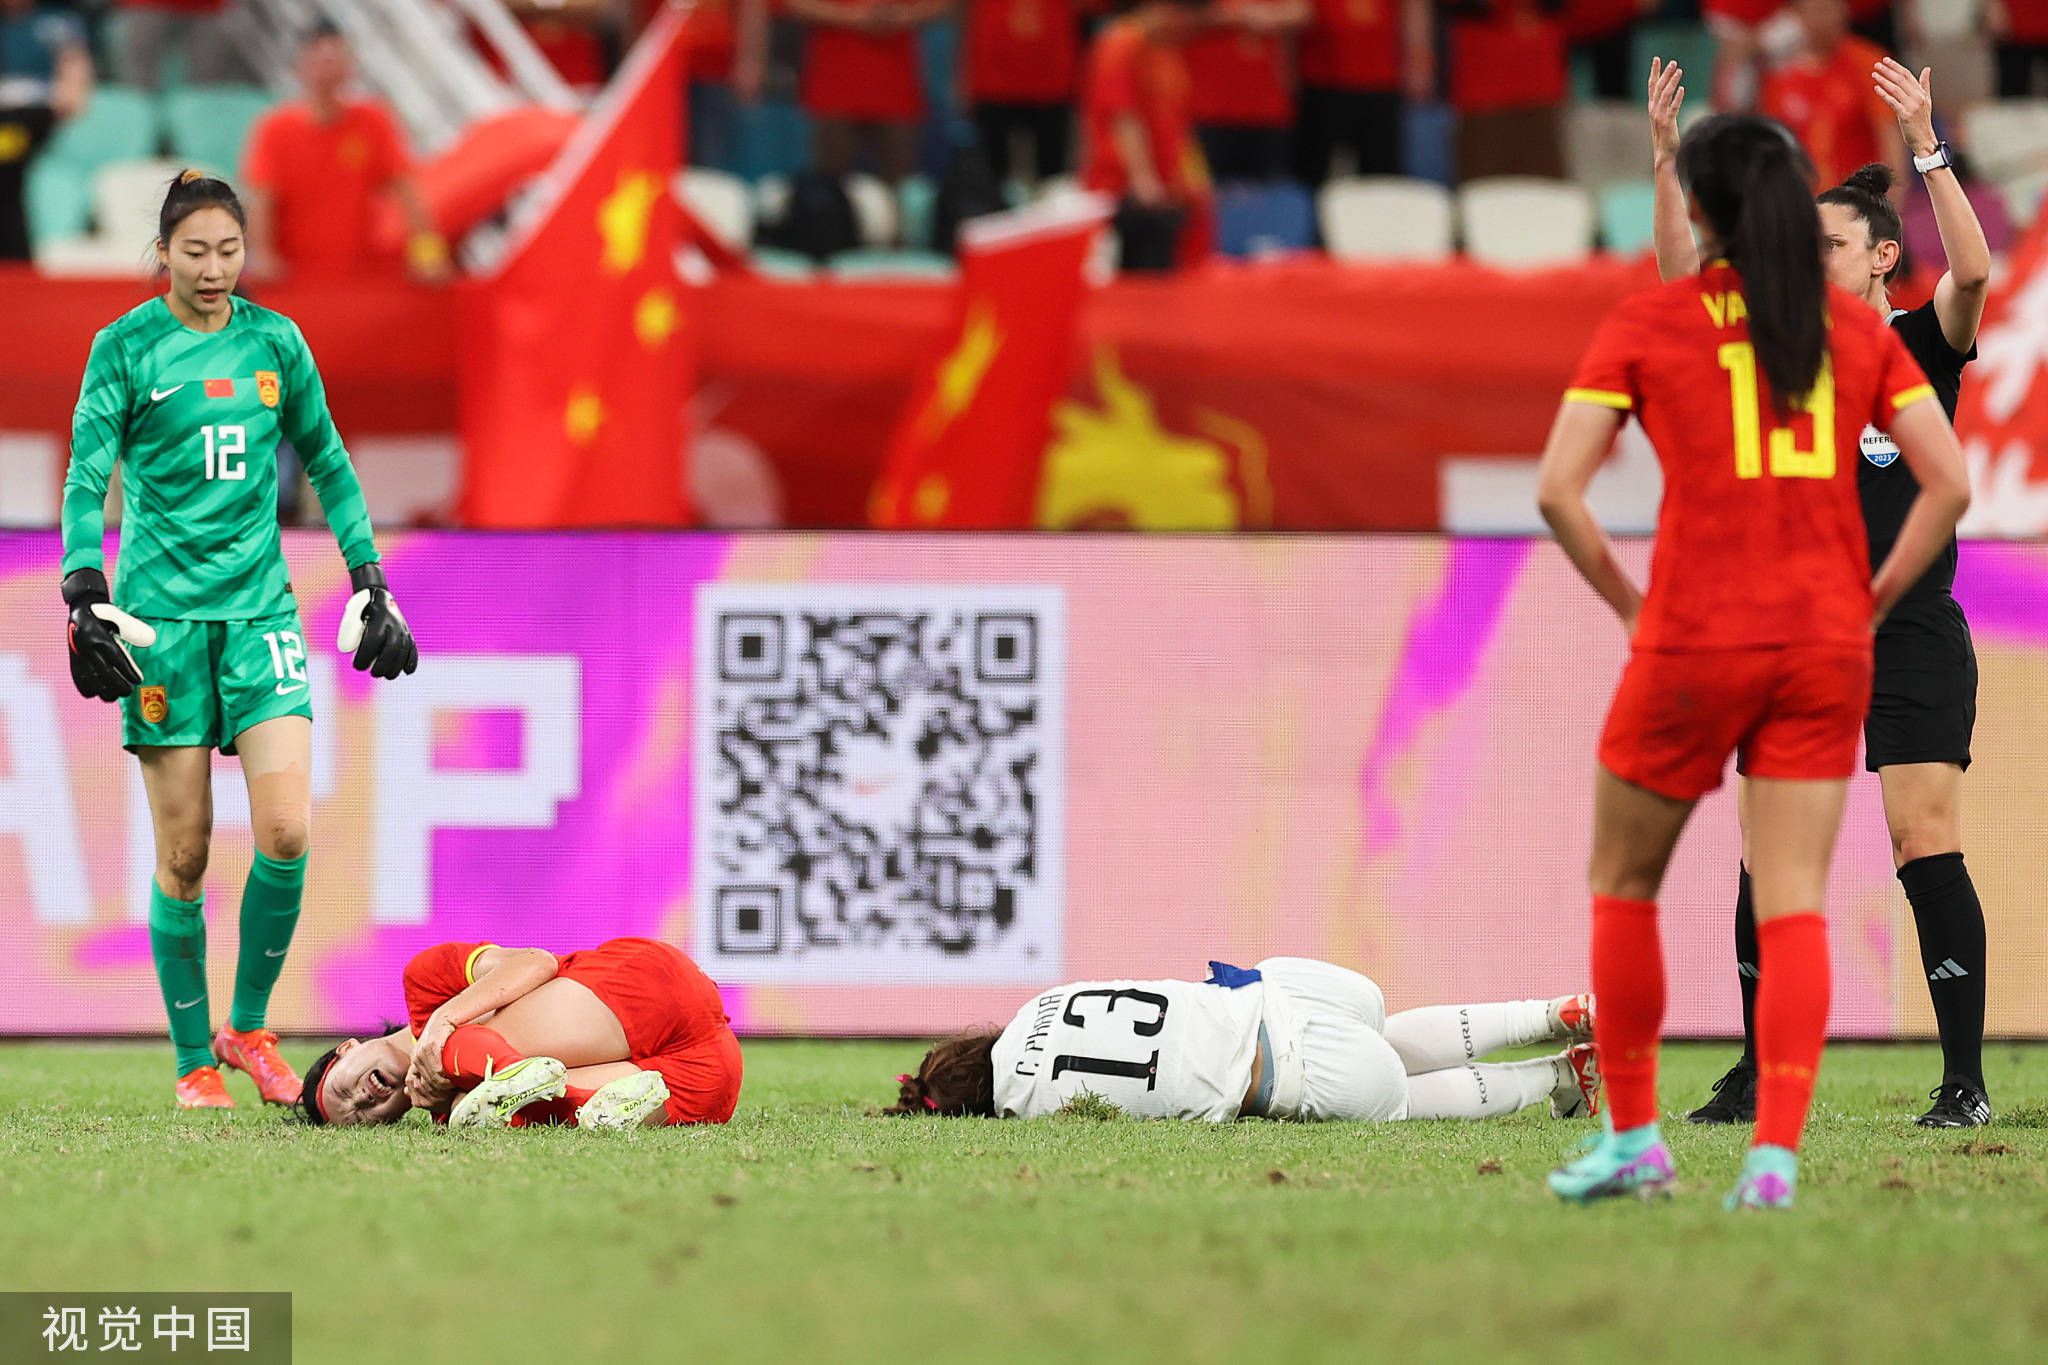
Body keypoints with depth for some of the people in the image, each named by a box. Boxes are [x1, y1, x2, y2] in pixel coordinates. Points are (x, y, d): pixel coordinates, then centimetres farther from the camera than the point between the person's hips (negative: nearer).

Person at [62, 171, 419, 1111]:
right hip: (163, 611, -3)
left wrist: (370, 583, 14)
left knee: (286, 831, -12)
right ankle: (195, 1063, 8)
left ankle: (247, 1028, 6)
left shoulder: (274, 340, 8)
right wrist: (85, 599, -17)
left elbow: (326, 464, 17)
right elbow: (87, 478, -5)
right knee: (183, 851, -2)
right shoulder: (126, 346, -1)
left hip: (260, 605, 3)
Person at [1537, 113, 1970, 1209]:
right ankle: (1776, 1152, -12)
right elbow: (1949, 482, 1)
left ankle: (1634, 1138, 17)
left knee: (1623, 882, 16)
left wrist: (1630, 601, 3)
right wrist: (1869, 604, 8)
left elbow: (1557, 489, -8)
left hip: (1694, 642, -2)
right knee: (1793, 905, 2)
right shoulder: (1856, 329, 7)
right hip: (1825, 647, 2)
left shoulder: (1648, 322, -1)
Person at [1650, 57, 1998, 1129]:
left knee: (1927, 848, -10)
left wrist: (1926, 149, -28)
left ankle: (1965, 1081, -7)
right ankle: (1762, 1073, 11)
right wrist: (1665, 162, -9)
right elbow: (1686, 282, 2)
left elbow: (1972, 273, -21)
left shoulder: (1921, 348, -1)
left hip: (1912, 638, -5)